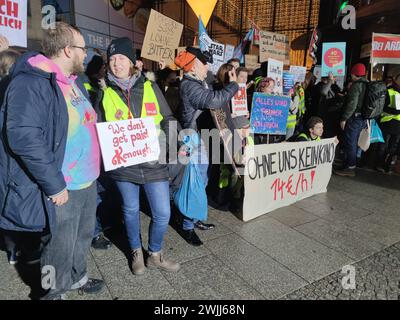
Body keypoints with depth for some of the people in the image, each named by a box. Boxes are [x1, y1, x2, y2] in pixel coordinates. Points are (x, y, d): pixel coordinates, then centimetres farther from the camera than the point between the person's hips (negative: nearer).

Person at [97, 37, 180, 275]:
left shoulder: (150, 87, 5)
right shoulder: (104, 93, 4)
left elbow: (168, 119, 9)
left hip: (154, 162, 0)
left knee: (163, 213, 3)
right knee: (131, 210, 15)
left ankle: (155, 254, 30)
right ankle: (136, 252, 40)